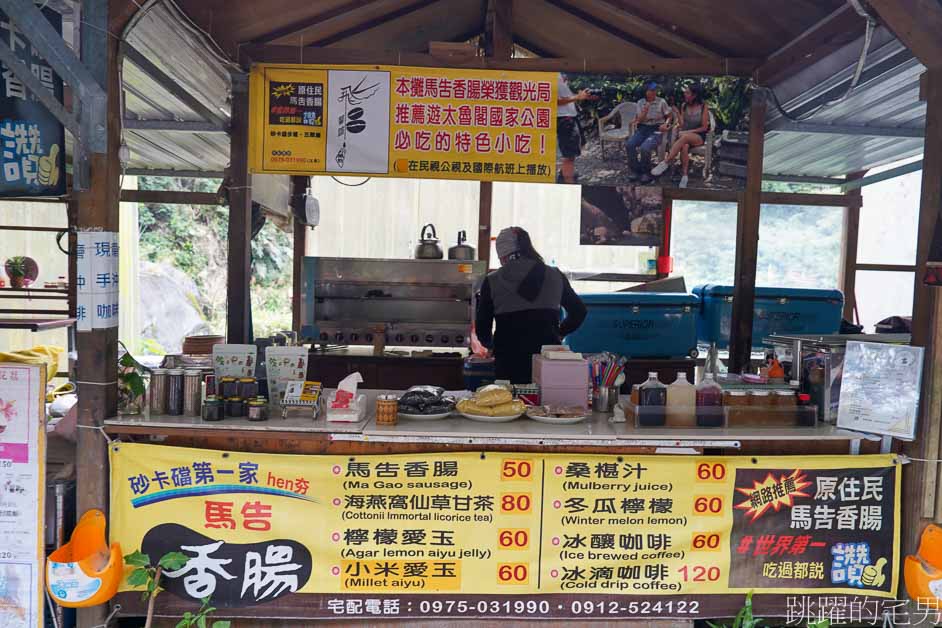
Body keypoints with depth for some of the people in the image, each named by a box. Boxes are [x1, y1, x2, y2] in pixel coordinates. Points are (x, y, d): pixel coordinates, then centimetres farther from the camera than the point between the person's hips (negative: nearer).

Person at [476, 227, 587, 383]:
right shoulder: (554, 276, 7)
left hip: (510, 365, -1)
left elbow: (482, 327, 6)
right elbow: (579, 311, 15)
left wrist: (491, 344, 26)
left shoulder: (492, 281, 1)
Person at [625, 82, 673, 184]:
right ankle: (634, 170, -8)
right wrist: (645, 111, -15)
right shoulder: (640, 102, 9)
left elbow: (670, 115, 10)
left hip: (656, 129, -3)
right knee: (629, 144, -25)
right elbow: (639, 120, 5)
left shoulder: (661, 102, 1)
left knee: (645, 148, -32)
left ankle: (644, 172, -9)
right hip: (642, 128, 4)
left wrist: (665, 124, -10)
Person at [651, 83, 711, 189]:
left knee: (685, 137, -40)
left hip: (699, 137, -3)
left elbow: (704, 127, -3)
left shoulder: (703, 107, -3)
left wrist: (689, 131, -12)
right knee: (684, 146, -37)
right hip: (684, 135, 3)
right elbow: (681, 125, 4)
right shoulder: (684, 106, 9)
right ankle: (685, 176, -40)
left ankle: (665, 162, -43)